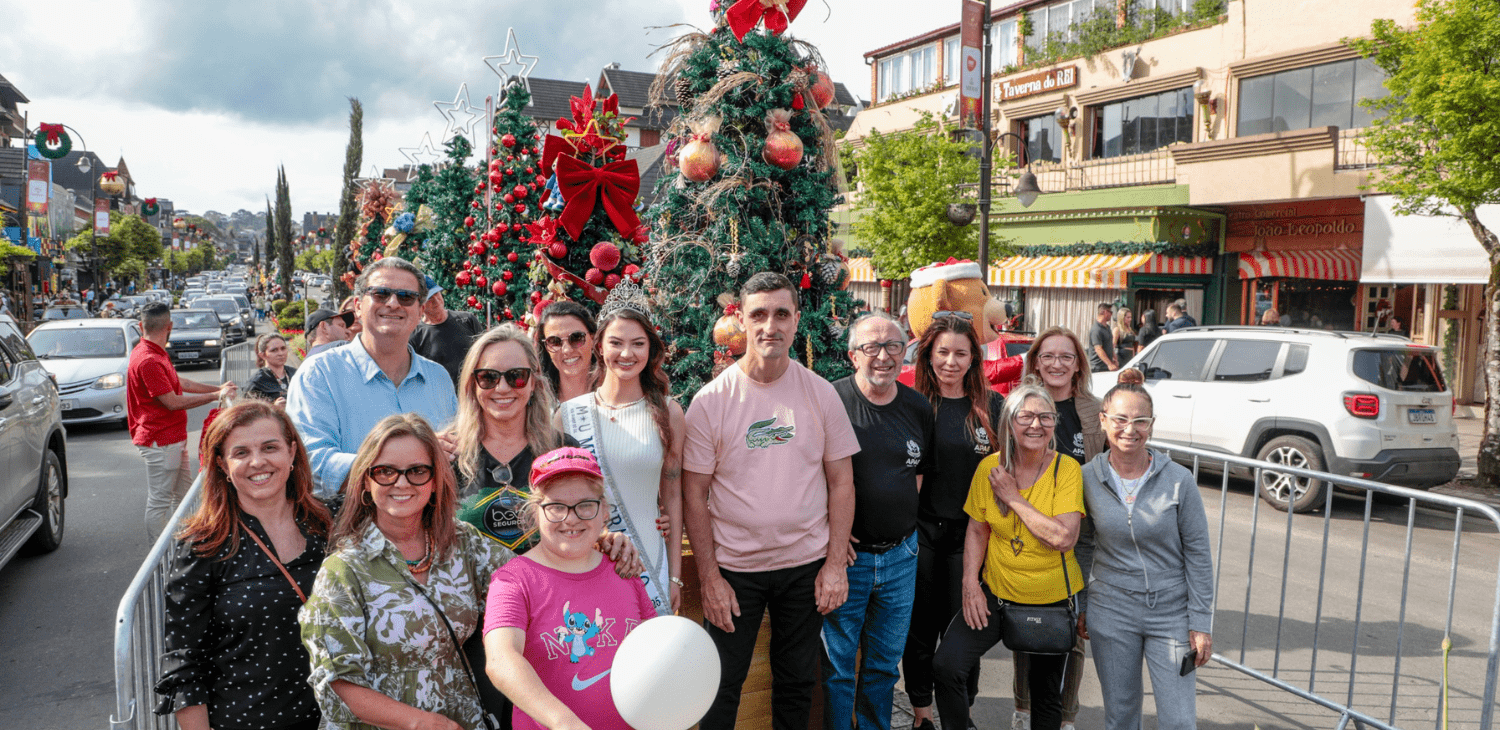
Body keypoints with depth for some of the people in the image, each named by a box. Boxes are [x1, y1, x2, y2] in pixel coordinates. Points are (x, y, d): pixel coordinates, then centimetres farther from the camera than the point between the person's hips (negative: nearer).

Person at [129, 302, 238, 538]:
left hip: (174, 439, 11)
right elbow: (173, 402, -21)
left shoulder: (156, 354, 12)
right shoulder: (148, 360, -22)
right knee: (159, 501, -2)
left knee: (184, 494, 17)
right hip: (160, 442, -11)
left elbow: (181, 383, 19)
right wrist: (215, 396, -13)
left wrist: (218, 388, 12)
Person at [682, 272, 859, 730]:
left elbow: (841, 482, 2)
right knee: (722, 685, 8)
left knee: (797, 682, 17)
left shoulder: (821, 394, -3)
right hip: (734, 567, -2)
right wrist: (708, 576, -9)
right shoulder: (710, 400, -9)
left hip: (807, 565, 2)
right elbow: (694, 494, -6)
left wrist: (836, 563, -3)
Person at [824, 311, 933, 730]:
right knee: (838, 664, 7)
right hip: (846, 554, -4)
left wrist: (902, 518, 7)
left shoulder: (919, 408, 4)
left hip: (900, 554, 5)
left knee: (885, 663, 18)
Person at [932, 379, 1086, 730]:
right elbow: (977, 531, 3)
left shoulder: (1066, 469, -14)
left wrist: (1013, 497, -21)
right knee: (945, 665, -12)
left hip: (1053, 599, -1)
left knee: (1046, 694, 14)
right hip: (996, 593, 2)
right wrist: (970, 583, -8)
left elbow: (1064, 539, -24)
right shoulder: (989, 467, -6)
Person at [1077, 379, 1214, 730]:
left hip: (1171, 611, -1)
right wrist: (1080, 605, 10)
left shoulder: (1178, 480, -10)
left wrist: (1201, 622, -4)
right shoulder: (1088, 478, -5)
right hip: (1111, 612, 1)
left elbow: (1198, 553, -4)